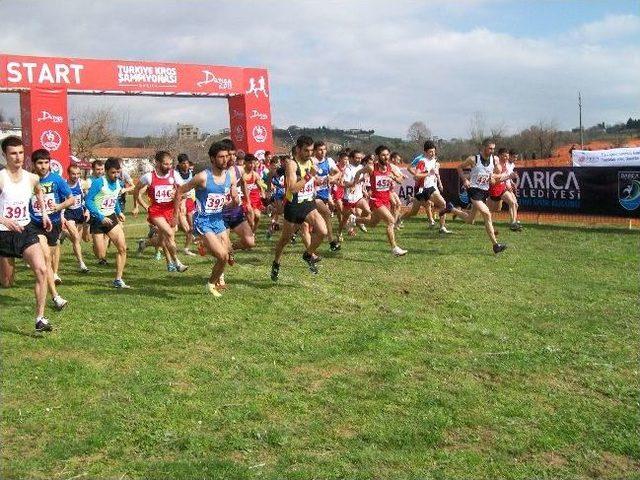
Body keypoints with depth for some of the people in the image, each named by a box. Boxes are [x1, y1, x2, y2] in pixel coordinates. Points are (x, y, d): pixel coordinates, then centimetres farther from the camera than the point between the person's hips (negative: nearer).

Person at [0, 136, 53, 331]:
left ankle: (40, 318, -13)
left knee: (41, 270, -18)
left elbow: (39, 192, 27)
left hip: (26, 232, 3)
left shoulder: (32, 178, 2)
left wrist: (44, 213, 17)